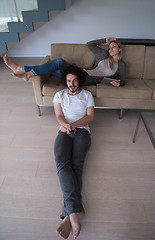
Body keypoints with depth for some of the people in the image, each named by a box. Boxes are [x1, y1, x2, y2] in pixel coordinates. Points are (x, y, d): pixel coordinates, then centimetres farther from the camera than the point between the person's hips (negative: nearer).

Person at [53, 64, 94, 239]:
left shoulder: (87, 95, 17)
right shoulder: (59, 95, 20)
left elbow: (90, 117, 5)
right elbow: (59, 116, 7)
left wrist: (72, 125, -10)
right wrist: (65, 125, -17)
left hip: (82, 131, -1)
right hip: (64, 132, 1)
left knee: (76, 165, -25)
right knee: (62, 164, -28)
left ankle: (69, 215, -30)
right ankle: (76, 211, -36)